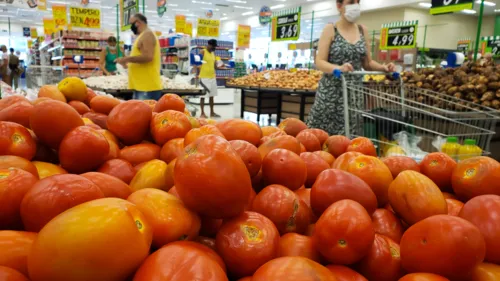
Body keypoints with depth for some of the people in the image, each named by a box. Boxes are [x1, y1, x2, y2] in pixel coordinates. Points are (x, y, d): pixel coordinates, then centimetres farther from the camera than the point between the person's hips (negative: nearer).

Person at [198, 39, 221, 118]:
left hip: (212, 77, 7)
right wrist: (198, 76, -15)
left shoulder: (213, 53, 14)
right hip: (204, 77, -7)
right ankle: (202, 113, 5)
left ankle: (212, 112, 21)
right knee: (203, 96, -1)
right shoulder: (203, 52, -7)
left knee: (212, 95, 12)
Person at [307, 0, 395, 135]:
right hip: (331, 91, -4)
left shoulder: (363, 31, 10)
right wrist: (338, 68, -28)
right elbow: (319, 62, -10)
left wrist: (383, 67, -6)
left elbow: (367, 63, 14)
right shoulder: (330, 29, -2)